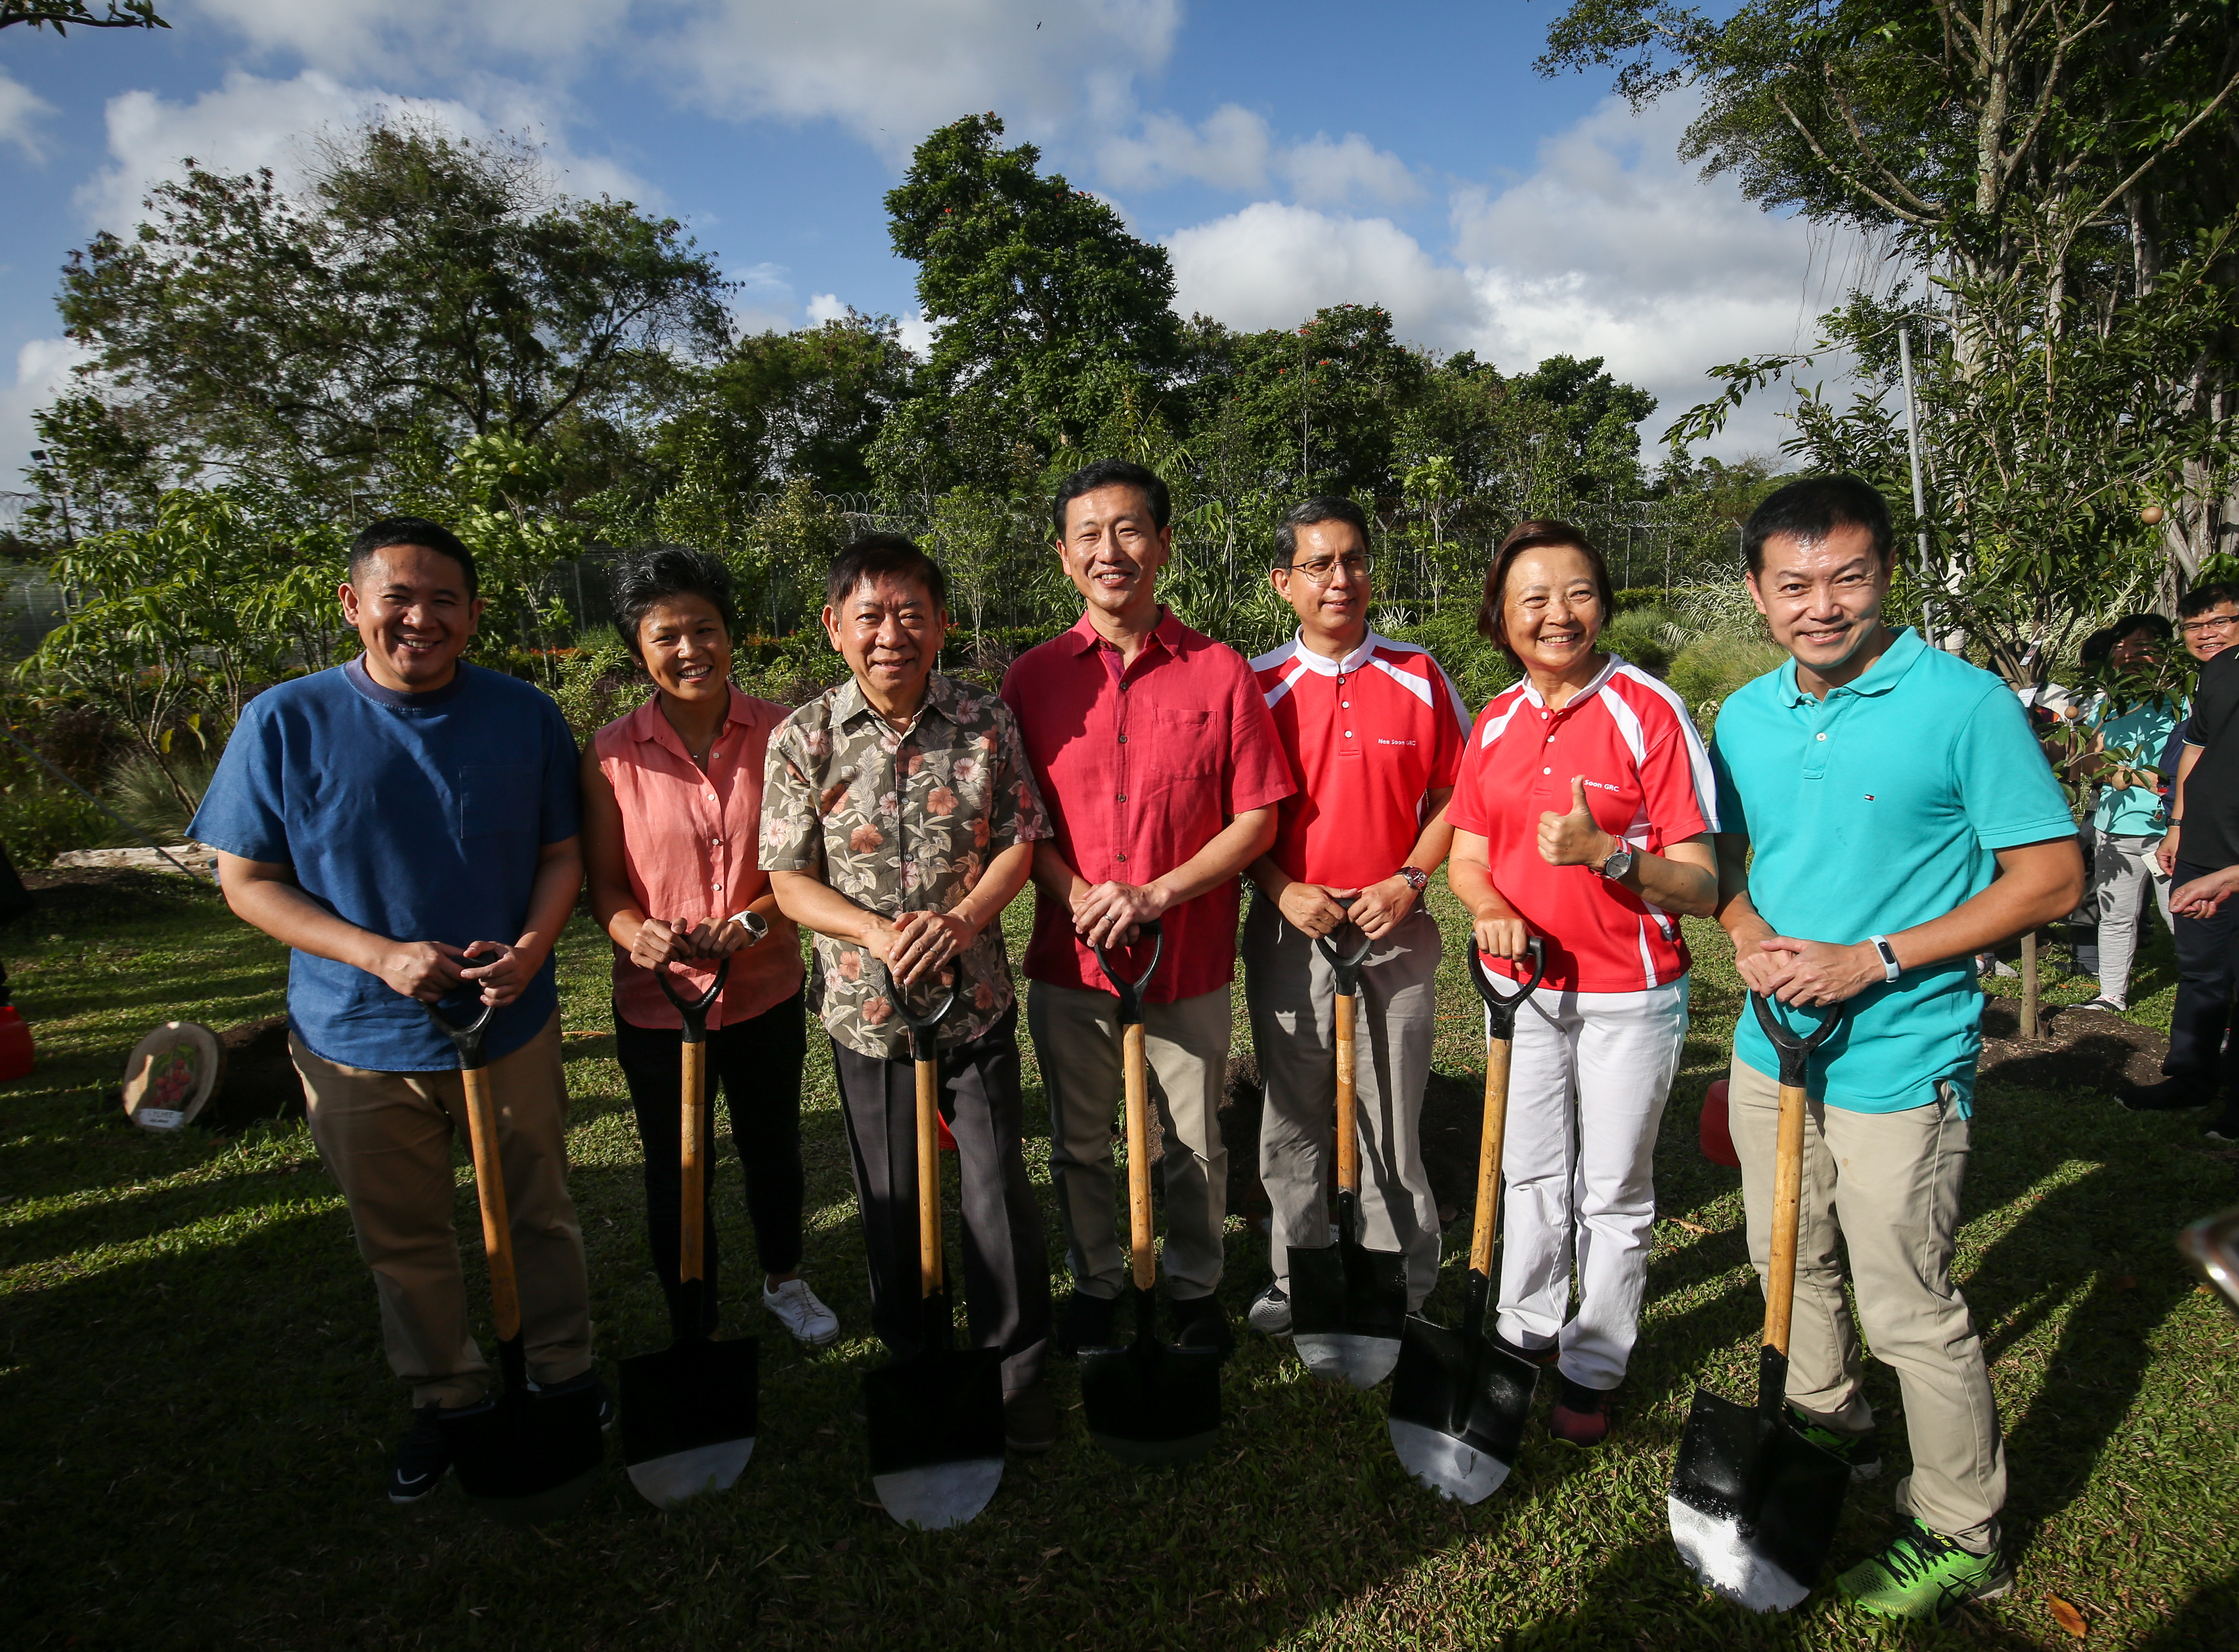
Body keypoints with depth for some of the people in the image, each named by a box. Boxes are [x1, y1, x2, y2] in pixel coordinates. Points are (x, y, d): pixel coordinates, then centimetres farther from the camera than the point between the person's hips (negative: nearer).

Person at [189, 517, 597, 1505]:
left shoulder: (526, 718, -4)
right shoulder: (287, 722, -8)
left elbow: (563, 853, 3)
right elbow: (246, 880, -5)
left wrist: (532, 947, -17)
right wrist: (380, 956, -19)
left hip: (511, 1024, 1)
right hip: (359, 1038, 0)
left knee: (541, 1215, 15)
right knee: (402, 1242, 17)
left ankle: (563, 1375, 38)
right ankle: (445, 1398, 39)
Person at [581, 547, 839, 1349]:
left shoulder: (778, 733, -8)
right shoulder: (612, 755, -10)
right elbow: (605, 885, -4)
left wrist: (753, 917, -24)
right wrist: (636, 932, -26)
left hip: (765, 991, 1)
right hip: (658, 1002, -1)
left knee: (774, 1152, 22)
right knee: (678, 1176, 14)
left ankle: (784, 1281, 49)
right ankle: (694, 1329, 37)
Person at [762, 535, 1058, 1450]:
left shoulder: (986, 721, -6)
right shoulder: (803, 738, -7)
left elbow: (1020, 840, -2)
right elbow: (788, 879, -5)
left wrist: (962, 918, -19)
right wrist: (876, 933, -21)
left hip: (976, 999, 0)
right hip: (866, 1008, 1)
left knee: (998, 1192, 6)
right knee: (890, 1200, 16)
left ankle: (1016, 1367, 28)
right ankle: (910, 1363, 39)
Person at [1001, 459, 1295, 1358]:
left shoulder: (1221, 672, -4)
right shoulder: (1033, 677, 1)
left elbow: (1256, 819, -4)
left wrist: (1156, 894, -16)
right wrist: (1076, 895, -15)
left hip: (1189, 957, -1)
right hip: (1069, 957, 2)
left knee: (1194, 1145, 15)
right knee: (1078, 1145, 16)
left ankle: (1195, 1286, 39)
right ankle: (1094, 1284, 39)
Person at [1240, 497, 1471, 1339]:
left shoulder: (1419, 677, 1)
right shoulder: (1260, 686, 0)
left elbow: (1453, 793, 4)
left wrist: (1409, 880, -9)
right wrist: (1282, 891, -12)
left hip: (1394, 927, 0)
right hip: (1288, 927, 1)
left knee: (1395, 1113, 9)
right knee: (1291, 1112, 12)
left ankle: (1403, 1285, 27)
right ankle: (1296, 1274, 30)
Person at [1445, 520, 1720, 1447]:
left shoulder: (1650, 712, -12)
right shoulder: (1496, 722, 3)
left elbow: (1701, 889, -15)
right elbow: (1467, 854, 8)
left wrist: (1606, 853, -32)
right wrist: (1490, 908, -13)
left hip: (1629, 997, -4)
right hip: (1525, 985, 4)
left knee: (1613, 1193, 10)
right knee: (1530, 1175, 18)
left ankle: (1594, 1369, 28)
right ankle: (1526, 1333, 37)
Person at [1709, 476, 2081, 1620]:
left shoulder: (1966, 703, -14)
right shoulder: (1744, 717, 3)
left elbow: (2052, 879, -13)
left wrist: (1873, 959, -20)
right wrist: (1749, 938, -8)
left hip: (1899, 1064, -6)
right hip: (1772, 1049, 6)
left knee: (1910, 1309, 5)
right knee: (1790, 1265, 21)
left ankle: (1960, 1538, 27)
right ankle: (1829, 1435, 45)